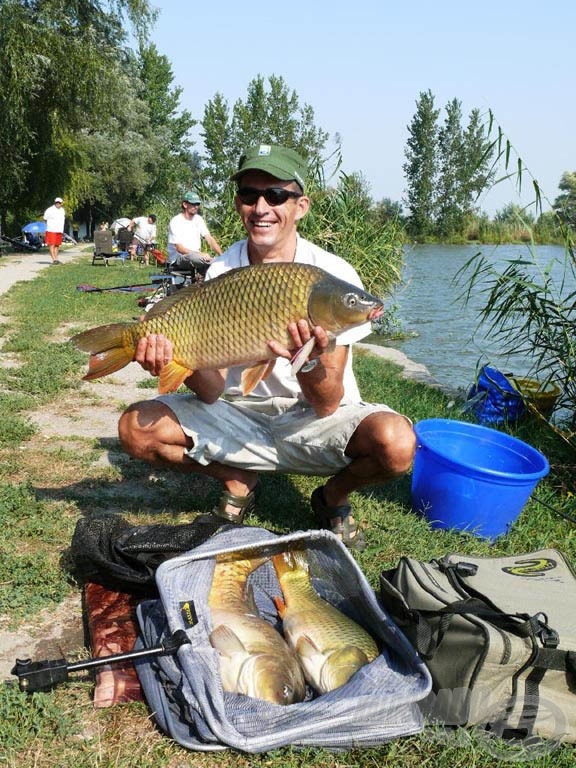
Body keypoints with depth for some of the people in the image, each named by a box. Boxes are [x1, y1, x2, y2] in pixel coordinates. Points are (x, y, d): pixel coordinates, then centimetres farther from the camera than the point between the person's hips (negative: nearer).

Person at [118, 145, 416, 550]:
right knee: (136, 428, -17)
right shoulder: (221, 273, -7)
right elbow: (213, 391, -11)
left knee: (396, 443, -32)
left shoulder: (334, 274, -16)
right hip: (241, 414, 3)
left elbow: (327, 405, -18)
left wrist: (311, 361, -39)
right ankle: (240, 480, 9)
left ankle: (334, 496, 4)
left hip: (314, 423, -2)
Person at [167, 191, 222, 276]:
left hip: (196, 256, 6)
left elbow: (209, 239, 3)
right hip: (178, 258, -6)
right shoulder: (176, 221, -9)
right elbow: (179, 248, -16)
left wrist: (221, 255, -15)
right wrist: (201, 255, -29)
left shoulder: (198, 219, 11)